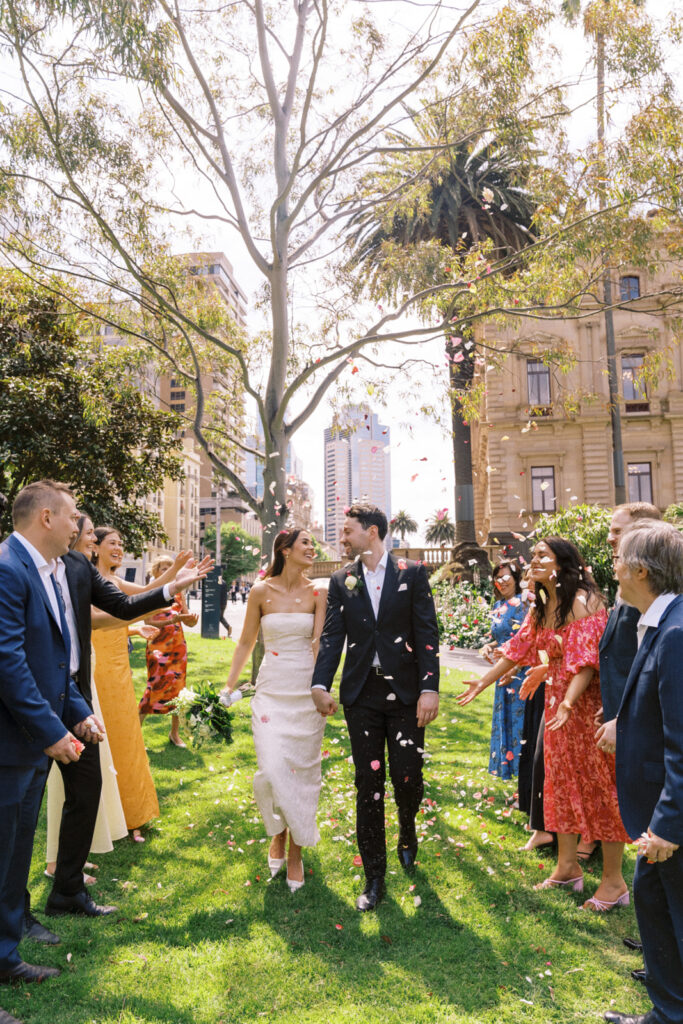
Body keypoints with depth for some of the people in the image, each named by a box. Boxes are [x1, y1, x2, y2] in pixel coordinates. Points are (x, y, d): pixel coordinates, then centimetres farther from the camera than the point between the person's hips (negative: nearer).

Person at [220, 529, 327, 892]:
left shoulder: (317, 594, 1)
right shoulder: (261, 591, -1)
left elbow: (319, 644, -4)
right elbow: (245, 643, 7)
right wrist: (229, 687, 5)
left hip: (307, 691, 1)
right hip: (272, 689, -1)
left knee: (302, 771, 6)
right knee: (272, 770, -10)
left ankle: (295, 850, 22)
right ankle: (279, 832, 21)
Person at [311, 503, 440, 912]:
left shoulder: (412, 573, -2)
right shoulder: (341, 581, 6)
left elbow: (427, 633, -5)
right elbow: (332, 637, 1)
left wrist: (429, 688, -14)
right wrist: (321, 684, -13)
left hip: (405, 693, -2)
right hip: (361, 694, 2)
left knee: (408, 778, -1)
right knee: (369, 786, 6)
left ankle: (407, 833, 35)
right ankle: (374, 878, 20)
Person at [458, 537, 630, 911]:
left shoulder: (583, 601, -18)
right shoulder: (541, 607, 8)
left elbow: (587, 660, -24)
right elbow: (518, 650, 13)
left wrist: (567, 704, -33)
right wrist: (481, 683, 15)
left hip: (588, 703, -8)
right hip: (556, 704, 8)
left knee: (599, 785, 2)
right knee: (561, 781, 15)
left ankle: (613, 881, 15)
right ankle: (567, 866, 30)